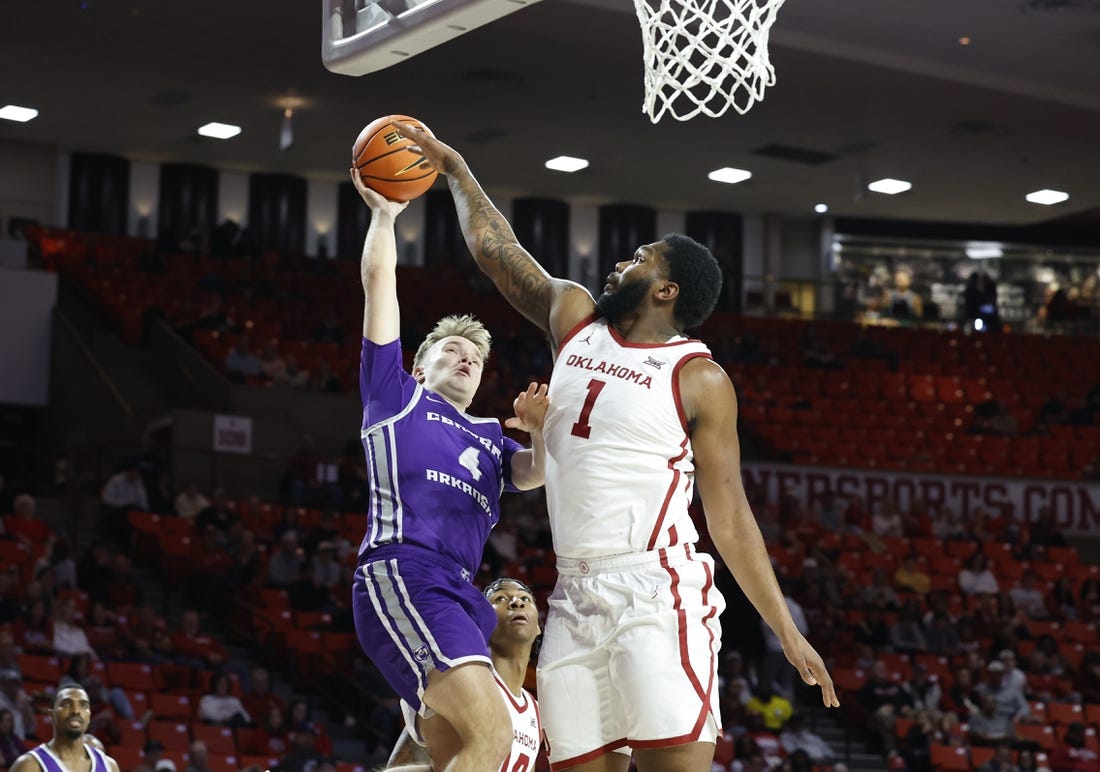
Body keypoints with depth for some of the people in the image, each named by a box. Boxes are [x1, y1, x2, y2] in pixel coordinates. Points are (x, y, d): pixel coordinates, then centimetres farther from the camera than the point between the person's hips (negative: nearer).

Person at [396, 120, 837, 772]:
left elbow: (729, 516, -1)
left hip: (658, 591, -6)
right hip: (576, 597, 6)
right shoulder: (575, 317, 14)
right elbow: (493, 246, 25)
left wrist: (786, 630, -5)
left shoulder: (698, 378, -2)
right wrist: (452, 165, 28)